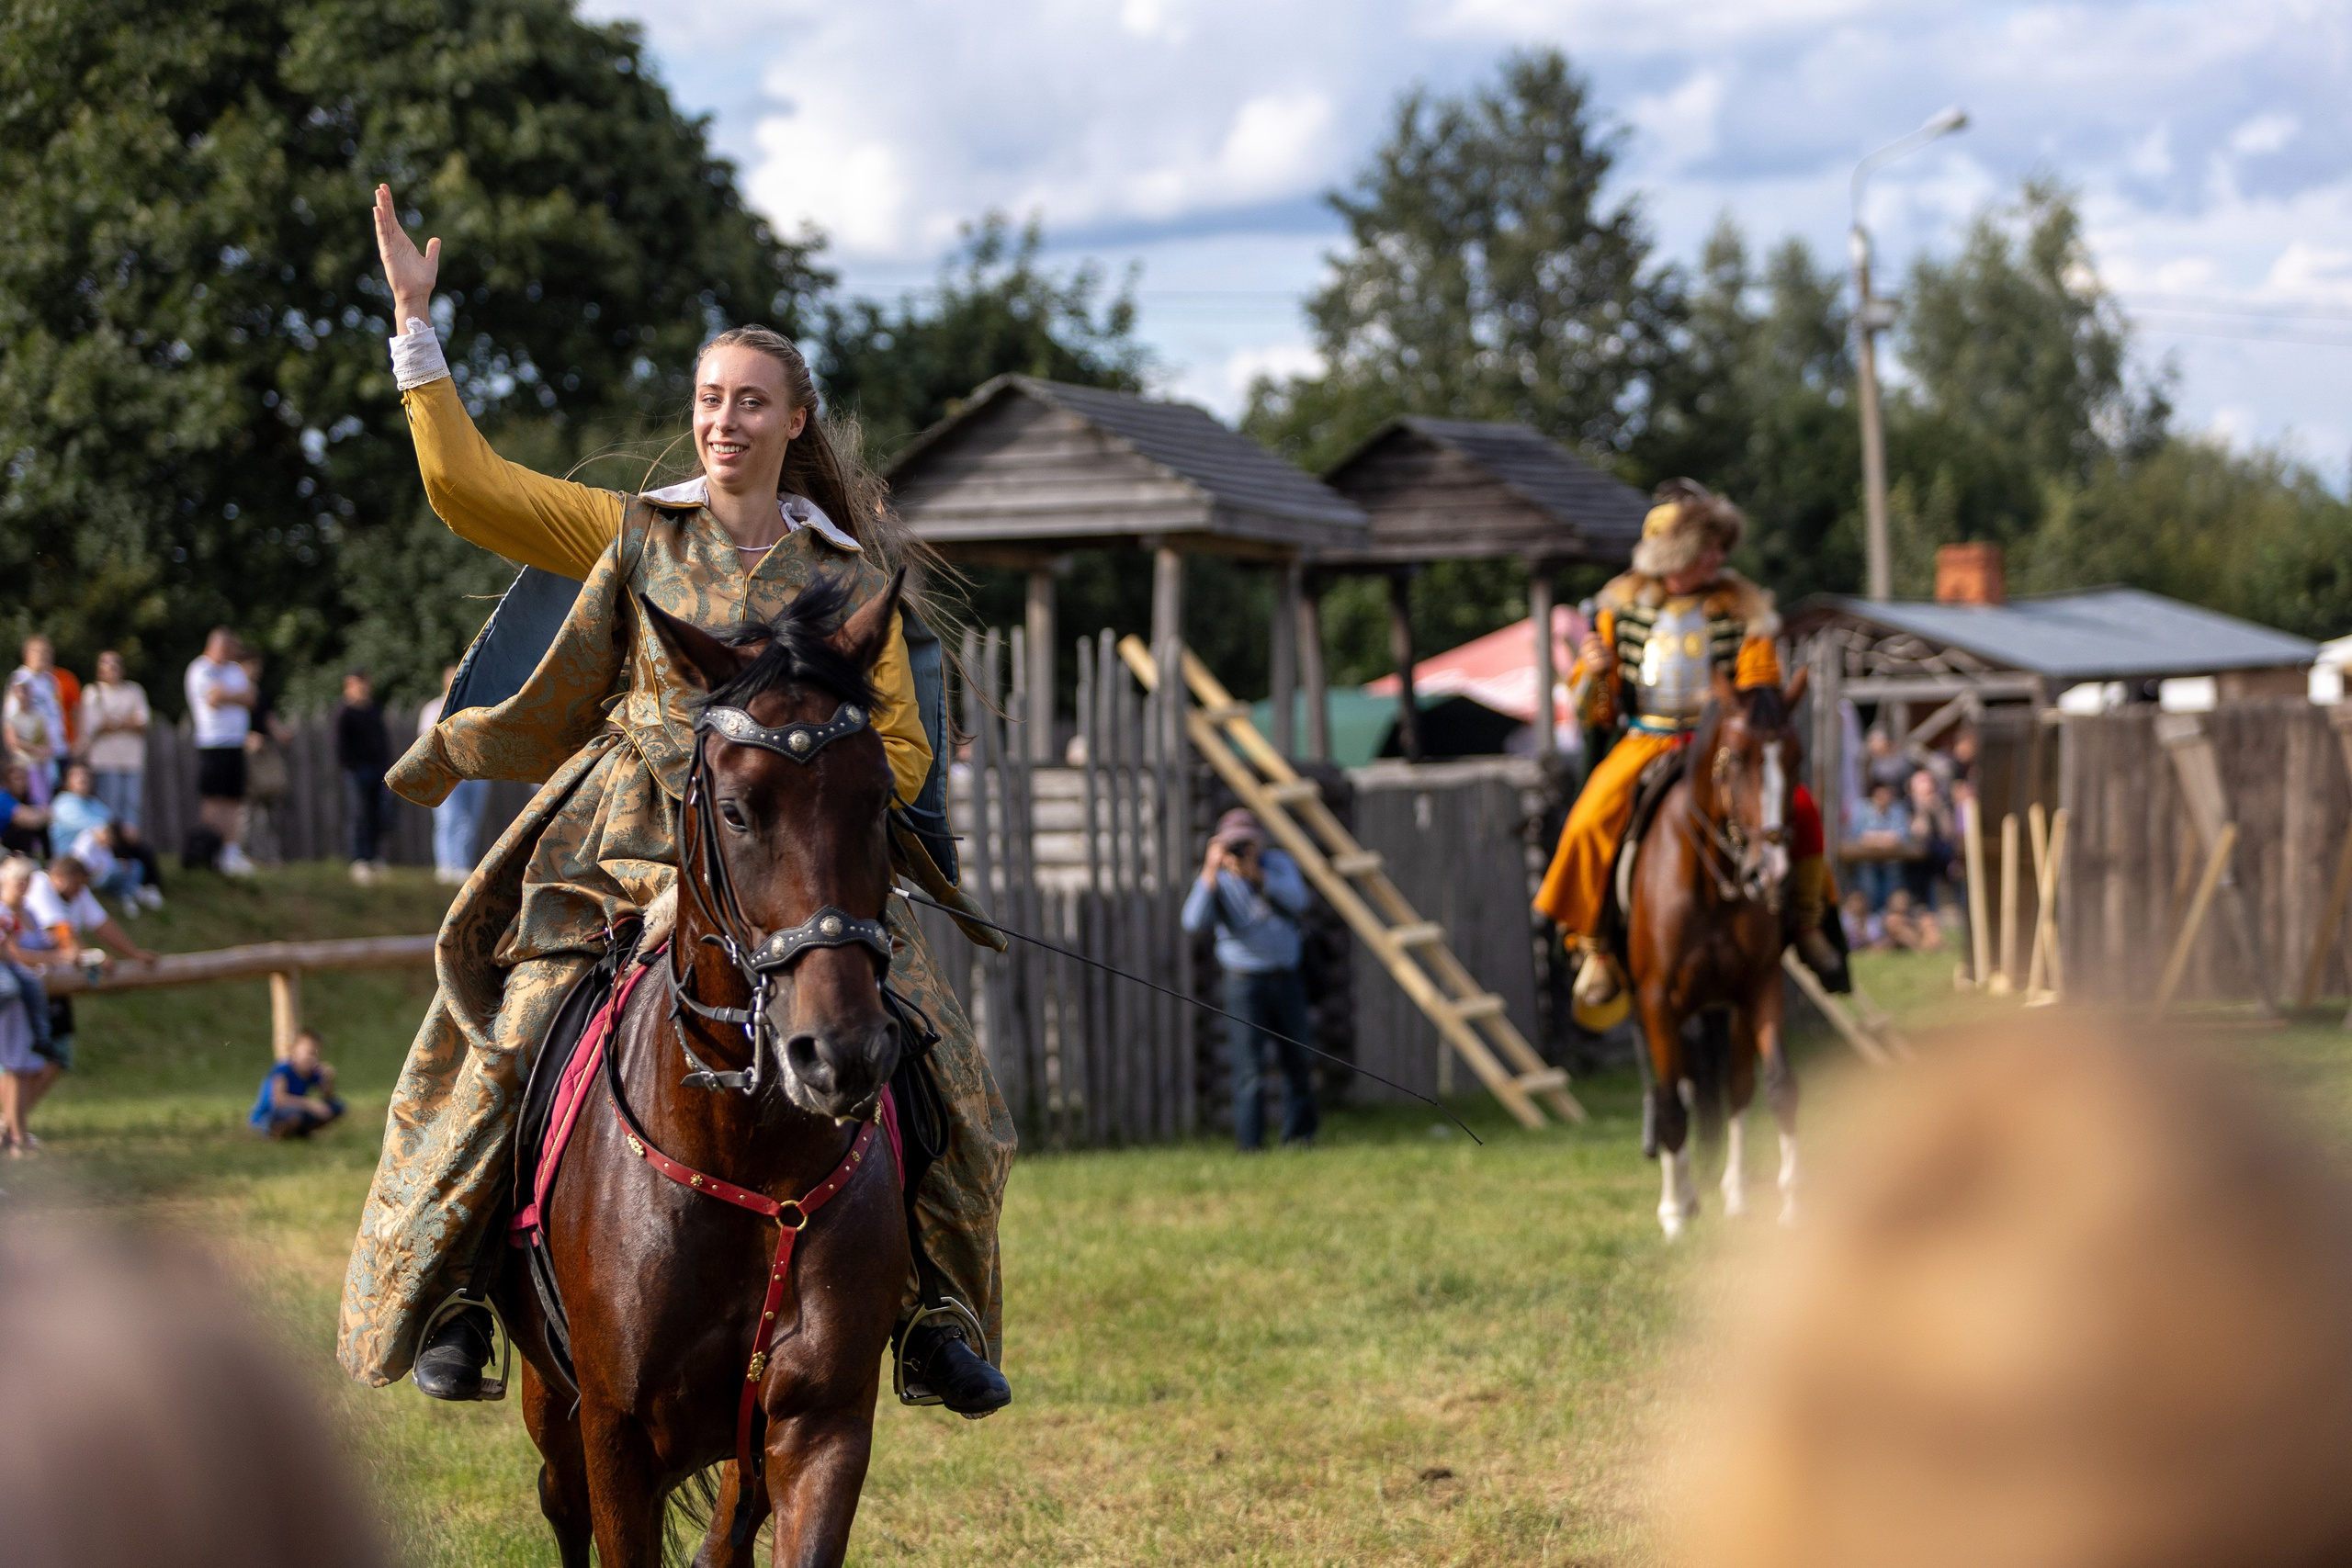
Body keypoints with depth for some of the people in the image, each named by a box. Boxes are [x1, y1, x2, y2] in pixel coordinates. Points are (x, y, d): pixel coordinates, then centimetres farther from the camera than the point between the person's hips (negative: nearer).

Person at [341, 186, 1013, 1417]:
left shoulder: (844, 573, 10)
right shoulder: (636, 535, 10)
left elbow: (900, 746, 13)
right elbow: (466, 485, 5)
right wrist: (415, 325, 2)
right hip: (627, 844, 0)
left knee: (930, 1072, -12)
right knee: (510, 1047, -15)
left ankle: (934, 1311, 3)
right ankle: (457, 1295, 1)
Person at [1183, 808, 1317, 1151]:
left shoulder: (1278, 864, 3)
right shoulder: (1213, 880, -4)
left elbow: (1297, 900, -15)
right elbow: (1194, 923, -20)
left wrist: (1258, 875, -25)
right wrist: (1211, 872, -26)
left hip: (1285, 978, 3)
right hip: (1244, 981, -3)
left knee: (1296, 1059, 6)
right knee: (1250, 1065, -9)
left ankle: (1298, 1136, 17)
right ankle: (1251, 1145, -8)